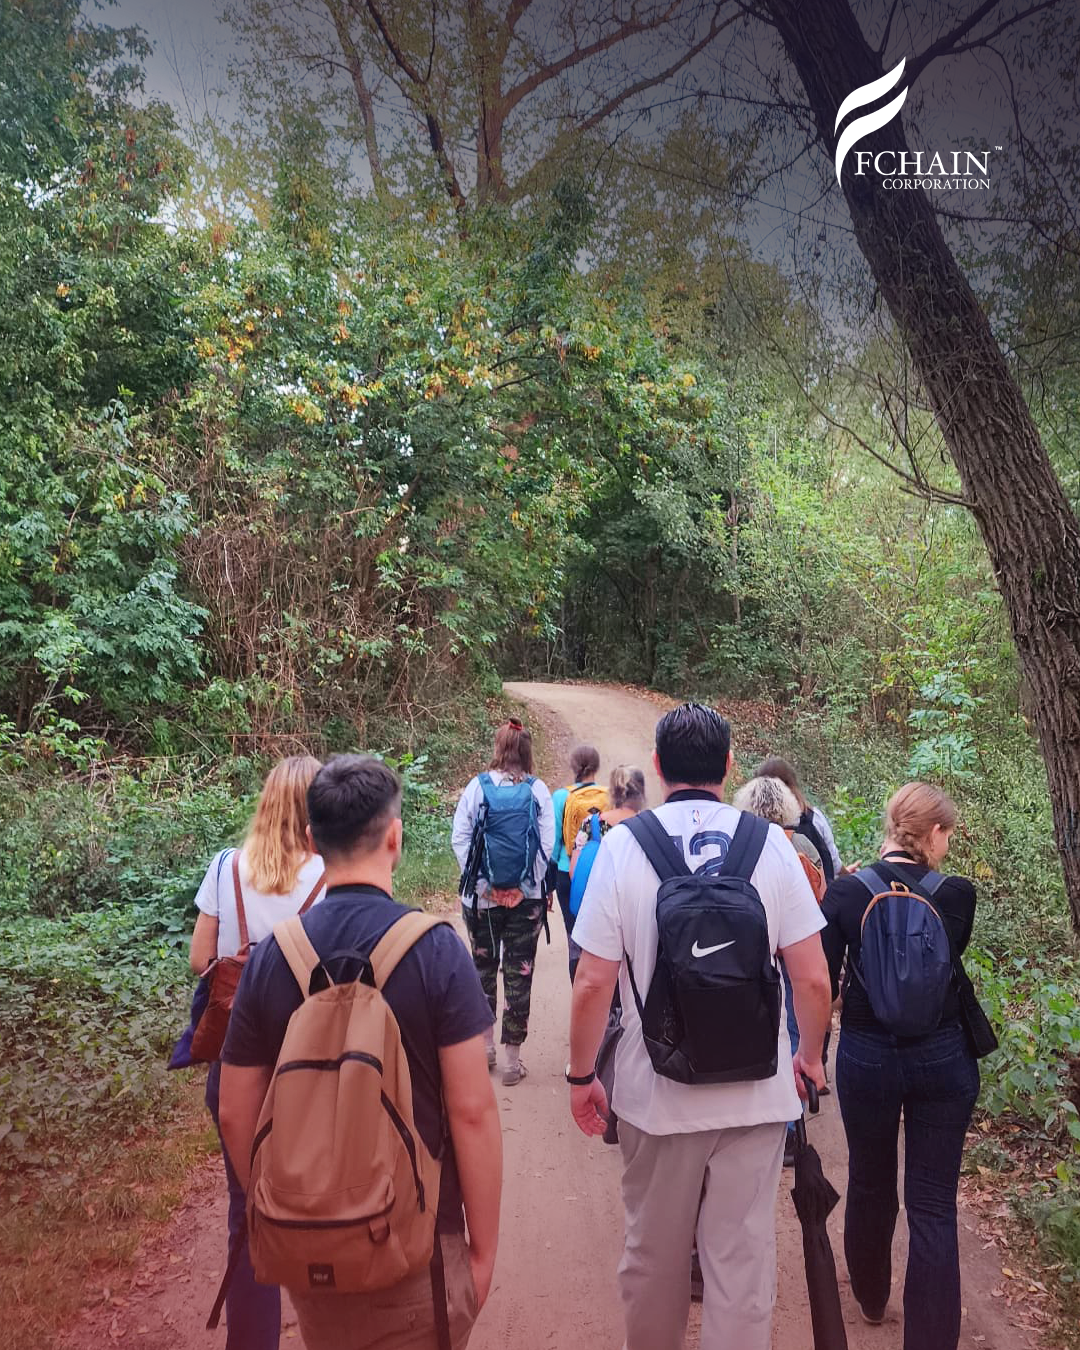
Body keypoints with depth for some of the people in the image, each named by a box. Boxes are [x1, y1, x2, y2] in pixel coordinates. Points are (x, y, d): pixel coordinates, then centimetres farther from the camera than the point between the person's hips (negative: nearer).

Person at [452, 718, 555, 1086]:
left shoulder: (477, 786, -4)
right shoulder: (538, 790, -5)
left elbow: (459, 839, -7)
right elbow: (546, 844, -10)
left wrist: (485, 885, -7)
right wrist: (521, 886, -9)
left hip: (482, 897, 1)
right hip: (526, 898, -1)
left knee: (483, 966, 19)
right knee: (519, 973, 8)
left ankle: (485, 1044, 29)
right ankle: (512, 1059, 14)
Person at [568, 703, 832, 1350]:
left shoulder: (623, 843, -11)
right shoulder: (770, 842, -7)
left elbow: (594, 984, -11)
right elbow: (814, 980, -5)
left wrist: (581, 1076, 4)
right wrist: (810, 1054, 14)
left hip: (658, 1093, 0)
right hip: (757, 1094, 1)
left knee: (653, 1254, 20)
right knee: (744, 1258, 14)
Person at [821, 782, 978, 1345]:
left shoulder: (846, 892, -13)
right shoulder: (957, 894, -12)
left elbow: (822, 983, -9)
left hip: (866, 1058, 1)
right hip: (942, 1060, -1)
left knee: (870, 1185, 23)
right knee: (934, 1206, 10)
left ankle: (871, 1298, 46)